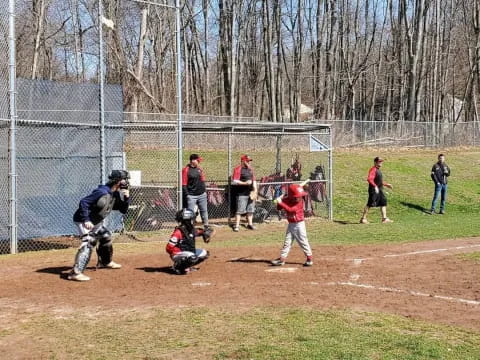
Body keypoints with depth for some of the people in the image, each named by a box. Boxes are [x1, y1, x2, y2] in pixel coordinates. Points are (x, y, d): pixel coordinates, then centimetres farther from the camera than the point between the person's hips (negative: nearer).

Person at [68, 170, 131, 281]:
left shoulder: (116, 194, 2)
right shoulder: (102, 192, -26)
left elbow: (123, 210, 9)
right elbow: (83, 202, -28)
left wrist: (126, 198, -9)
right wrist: (86, 220, -33)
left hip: (96, 222, 10)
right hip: (85, 221, -10)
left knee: (106, 236, 24)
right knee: (88, 243, -24)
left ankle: (105, 261, 47)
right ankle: (76, 272, -34)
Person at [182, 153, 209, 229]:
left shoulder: (199, 168, 9)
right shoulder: (186, 170, -10)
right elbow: (184, 184, -11)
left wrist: (204, 190, 13)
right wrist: (187, 195, -15)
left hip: (201, 194, 6)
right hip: (191, 195, -6)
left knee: (204, 210, 13)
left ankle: (206, 225, 23)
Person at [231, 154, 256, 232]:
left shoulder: (250, 169, 14)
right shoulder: (238, 169, -9)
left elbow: (253, 180, 20)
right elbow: (234, 181, -17)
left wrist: (255, 190, 11)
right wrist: (245, 183, -23)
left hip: (250, 193, 7)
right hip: (241, 194, -7)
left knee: (250, 209, 12)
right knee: (239, 210, -8)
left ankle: (250, 224, 23)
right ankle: (236, 225, -5)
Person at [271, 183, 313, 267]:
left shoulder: (300, 202, -19)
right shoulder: (286, 200, -6)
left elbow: (290, 209, -29)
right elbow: (279, 208, 1)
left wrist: (281, 203, -32)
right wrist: (279, 202, -19)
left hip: (299, 224, -4)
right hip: (290, 224, 4)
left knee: (303, 241, 0)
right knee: (287, 242, 7)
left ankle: (309, 258, 12)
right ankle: (282, 258, 10)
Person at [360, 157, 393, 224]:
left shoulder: (378, 170, 17)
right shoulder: (373, 169, -14)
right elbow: (369, 179, -28)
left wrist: (386, 184, 28)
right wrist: (375, 186, -38)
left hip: (379, 190, 10)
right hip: (373, 190, -10)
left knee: (383, 203, 6)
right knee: (370, 204, -6)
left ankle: (384, 218, 10)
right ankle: (363, 218, 1)